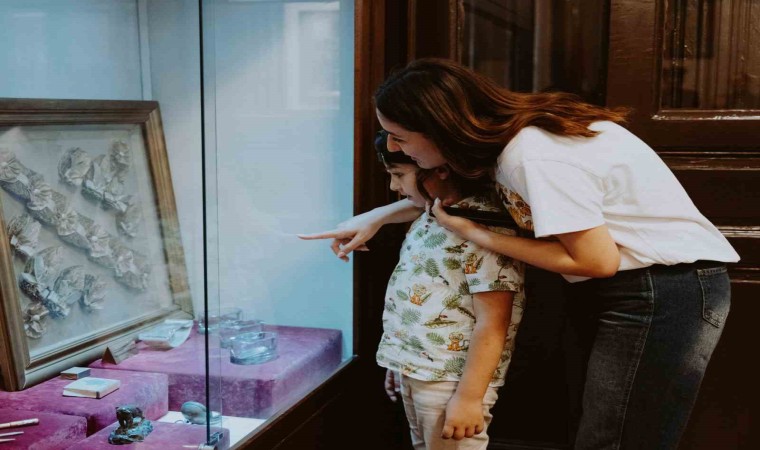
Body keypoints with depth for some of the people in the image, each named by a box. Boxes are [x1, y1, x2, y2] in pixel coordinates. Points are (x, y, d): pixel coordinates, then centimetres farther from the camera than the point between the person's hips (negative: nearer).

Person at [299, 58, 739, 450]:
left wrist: (474, 234, -14)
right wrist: (379, 216, 18)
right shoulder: (508, 132, 3)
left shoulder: (535, 156, -26)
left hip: (666, 291, -9)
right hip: (630, 290, 9)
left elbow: (598, 261, -20)